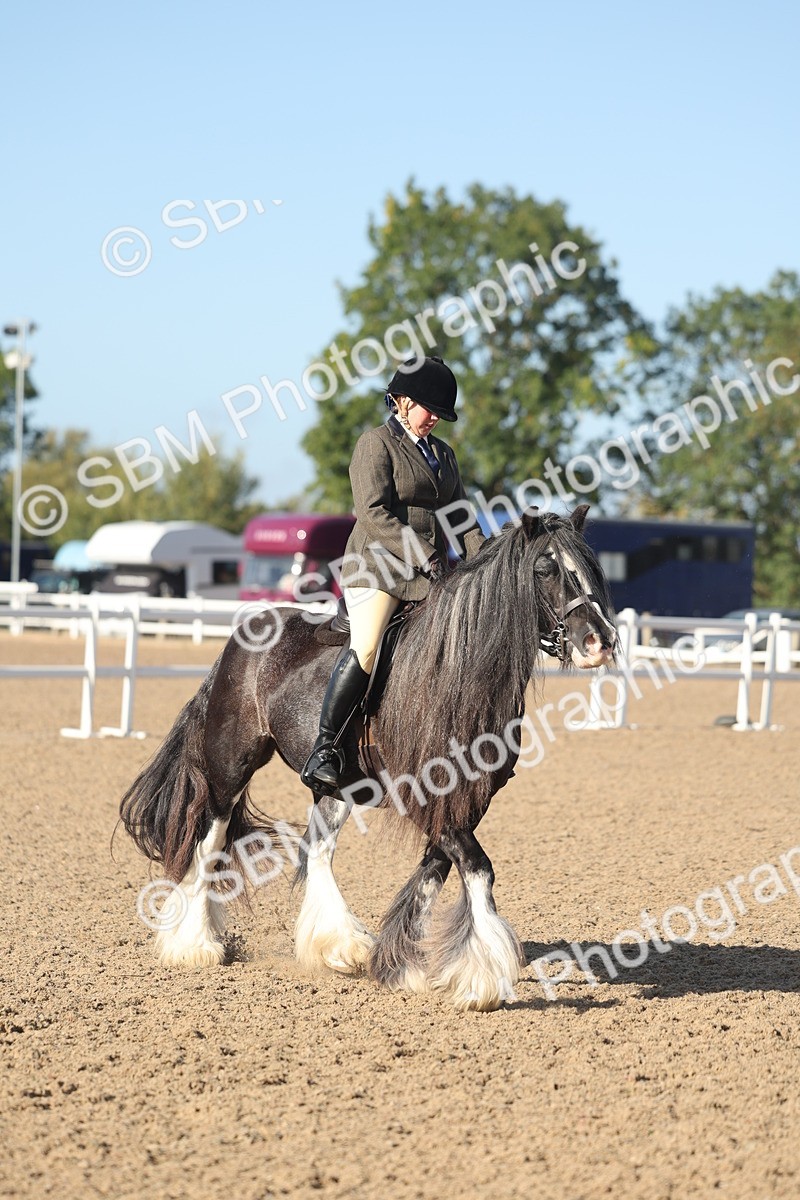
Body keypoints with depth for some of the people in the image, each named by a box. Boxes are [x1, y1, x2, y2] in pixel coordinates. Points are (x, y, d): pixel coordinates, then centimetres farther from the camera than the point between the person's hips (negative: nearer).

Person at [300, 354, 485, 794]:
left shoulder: (443, 454, 23)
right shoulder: (375, 444, 0)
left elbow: (459, 514, 20)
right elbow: (374, 513, -11)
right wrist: (421, 556, -18)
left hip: (429, 574, 7)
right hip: (377, 565, -7)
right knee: (365, 648, -25)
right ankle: (324, 747, -21)